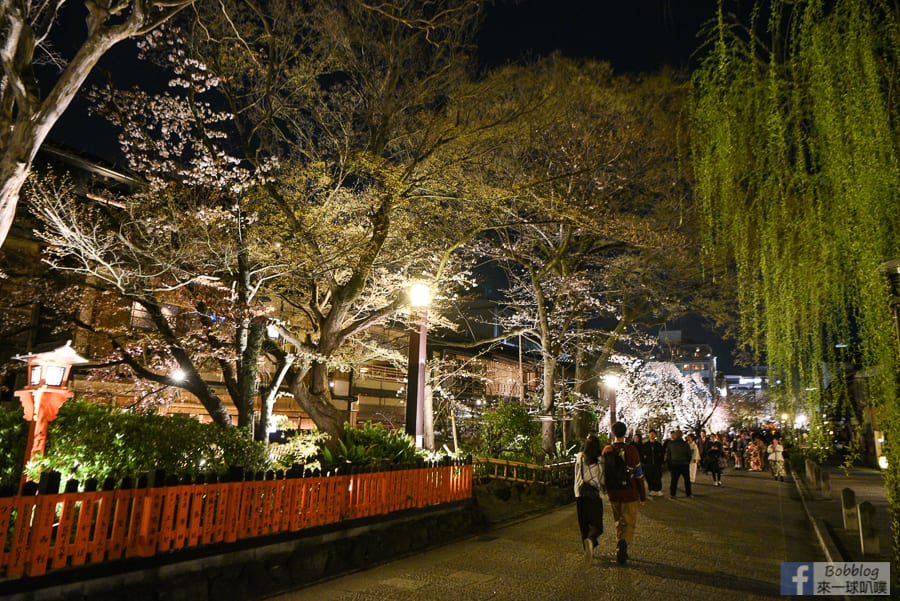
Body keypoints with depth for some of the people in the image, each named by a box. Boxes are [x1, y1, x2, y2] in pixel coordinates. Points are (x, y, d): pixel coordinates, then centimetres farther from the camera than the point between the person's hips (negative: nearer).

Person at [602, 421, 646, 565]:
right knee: (629, 523, 4)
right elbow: (638, 475, -9)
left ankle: (620, 551, 23)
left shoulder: (606, 450, -1)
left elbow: (603, 471, 8)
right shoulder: (630, 450, -12)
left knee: (619, 522, 18)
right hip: (629, 493, -3)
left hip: (613, 493, 4)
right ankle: (624, 543, -20)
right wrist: (643, 495, 0)